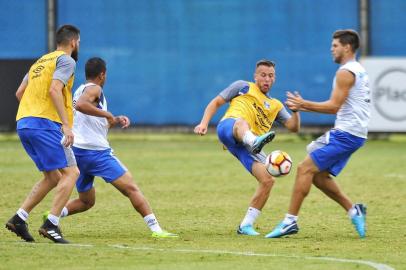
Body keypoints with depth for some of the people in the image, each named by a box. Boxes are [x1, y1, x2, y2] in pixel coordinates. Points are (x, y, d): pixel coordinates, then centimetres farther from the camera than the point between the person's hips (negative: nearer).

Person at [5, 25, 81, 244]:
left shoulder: (41, 61, 24)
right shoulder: (66, 61, -2)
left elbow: (20, 93, 26)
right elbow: (54, 90, -18)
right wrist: (66, 125, -22)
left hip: (24, 123, 9)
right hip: (46, 123, -9)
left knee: (52, 177, 14)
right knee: (70, 172, -7)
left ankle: (19, 218, 5)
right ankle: (51, 224, -18)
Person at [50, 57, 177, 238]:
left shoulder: (79, 90, 22)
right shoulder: (94, 89, -6)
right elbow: (80, 105, -29)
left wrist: (114, 121, 18)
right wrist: (107, 114, -21)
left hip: (77, 151, 9)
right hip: (96, 152, -9)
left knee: (86, 201, 18)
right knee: (131, 189, -6)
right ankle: (155, 229, -13)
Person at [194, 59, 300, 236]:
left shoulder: (275, 105, 32)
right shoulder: (243, 87, 22)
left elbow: (293, 127, 22)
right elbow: (216, 103, 18)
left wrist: (296, 111, 1)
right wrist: (204, 123, 2)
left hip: (247, 145, 5)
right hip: (228, 128, -5)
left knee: (268, 180, -13)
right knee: (241, 122, -41)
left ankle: (246, 225, -3)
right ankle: (255, 142, -79)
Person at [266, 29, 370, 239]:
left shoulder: (346, 72, -12)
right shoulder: (358, 70, 20)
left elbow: (334, 106, -18)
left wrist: (304, 104, -11)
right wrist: (304, 107, 18)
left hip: (346, 133, -10)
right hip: (354, 133, 10)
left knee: (305, 169, -11)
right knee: (318, 175, 12)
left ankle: (290, 221, -12)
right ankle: (353, 210, 8)